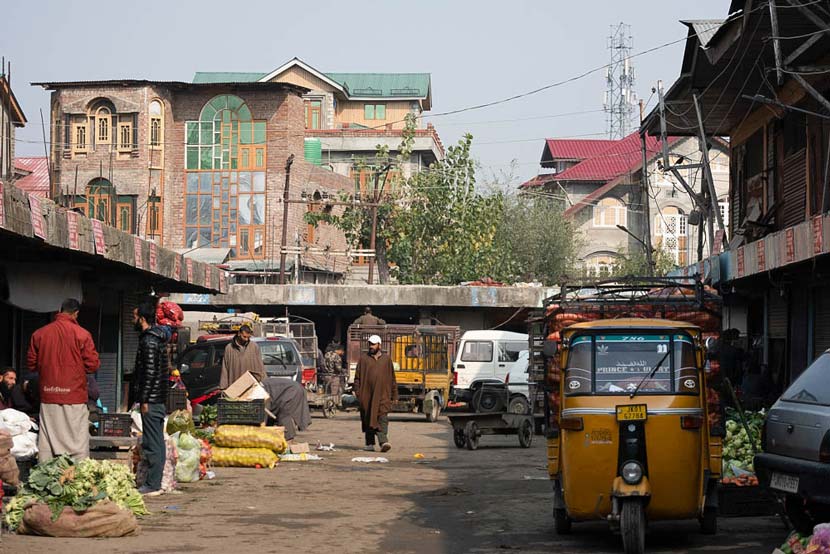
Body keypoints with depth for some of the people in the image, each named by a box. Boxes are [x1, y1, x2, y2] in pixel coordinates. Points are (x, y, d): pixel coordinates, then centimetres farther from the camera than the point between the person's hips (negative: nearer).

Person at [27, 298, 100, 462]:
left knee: (46, 442, 8)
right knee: (78, 441, 0)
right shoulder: (81, 334, -7)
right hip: (74, 394, -3)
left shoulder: (39, 334, 2)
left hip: (48, 395, 3)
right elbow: (92, 365, -6)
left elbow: (31, 364, 8)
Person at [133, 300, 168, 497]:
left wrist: (144, 400, -18)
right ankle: (155, 483, 18)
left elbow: (150, 373, -21)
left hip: (151, 400, -10)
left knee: (152, 444, -7)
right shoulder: (156, 338, 16)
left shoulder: (149, 342, -15)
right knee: (157, 443, 12)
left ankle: (152, 486, -5)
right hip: (159, 399, 10)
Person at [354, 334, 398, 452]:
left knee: (382, 418, -13)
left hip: (382, 395, -1)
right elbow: (357, 377, 7)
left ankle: (383, 441, -20)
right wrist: (358, 393, -3)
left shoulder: (386, 359, 10)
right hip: (367, 395, 1)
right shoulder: (363, 359, 8)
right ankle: (370, 443, 13)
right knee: (368, 420, 5)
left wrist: (394, 395, 11)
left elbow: (392, 379, 13)